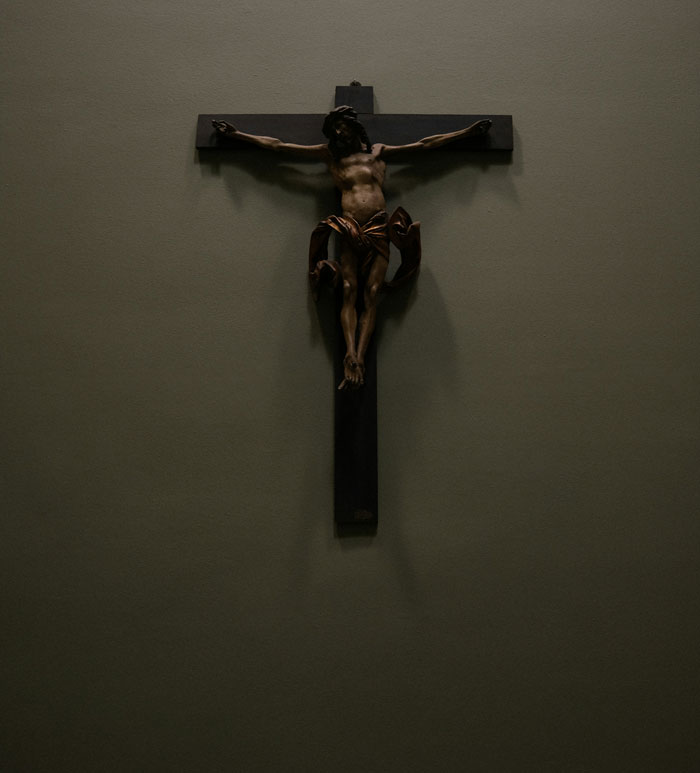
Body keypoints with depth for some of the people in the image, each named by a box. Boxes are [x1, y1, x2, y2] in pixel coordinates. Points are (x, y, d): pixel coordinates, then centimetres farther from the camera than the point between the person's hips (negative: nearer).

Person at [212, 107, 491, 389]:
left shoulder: (378, 152, 21)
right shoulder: (329, 154, 20)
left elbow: (425, 144, 26)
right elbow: (275, 144, 21)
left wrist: (467, 132, 27)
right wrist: (235, 133, 20)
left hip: (379, 228, 1)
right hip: (348, 229, 0)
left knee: (371, 293, -14)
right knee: (349, 291, -18)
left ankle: (358, 359, -23)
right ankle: (351, 358, -29)